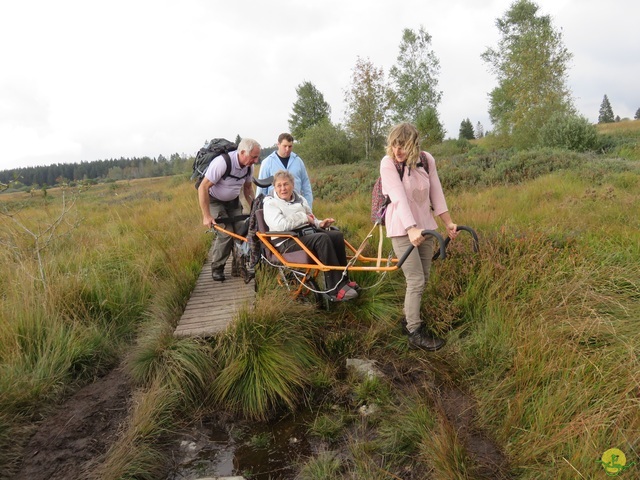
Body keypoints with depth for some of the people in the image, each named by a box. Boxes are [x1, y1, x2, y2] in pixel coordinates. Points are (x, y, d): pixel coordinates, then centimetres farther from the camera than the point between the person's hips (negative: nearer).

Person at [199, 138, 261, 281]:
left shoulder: (249, 166, -11)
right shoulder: (222, 163, -31)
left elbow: (248, 187, 8)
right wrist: (206, 216, -26)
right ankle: (217, 268, 3)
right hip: (215, 201, -5)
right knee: (226, 234, -16)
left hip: (233, 200, 6)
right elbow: (203, 188, -27)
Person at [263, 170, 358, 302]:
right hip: (288, 242, -7)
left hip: (308, 233, 7)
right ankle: (336, 290, -34)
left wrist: (319, 223, 6)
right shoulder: (270, 203, 1)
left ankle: (343, 280, -10)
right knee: (322, 238, -32)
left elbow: (311, 220, 30)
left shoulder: (299, 199, 23)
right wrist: (303, 218, -9)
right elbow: (280, 225, -17)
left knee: (337, 235, -19)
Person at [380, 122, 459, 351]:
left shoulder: (427, 160, -3)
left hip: (425, 226, 5)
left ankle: (409, 319, 32)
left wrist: (449, 223, 6)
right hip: (402, 229, -5)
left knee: (422, 279, 12)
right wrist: (411, 229, -36)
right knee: (416, 281, -8)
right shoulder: (388, 163, -17)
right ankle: (415, 333, 4)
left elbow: (436, 193, 3)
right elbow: (399, 197, -27)